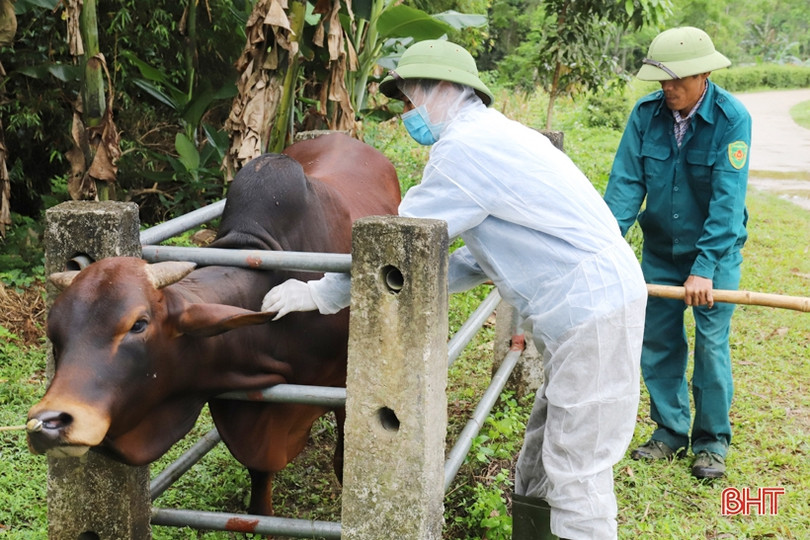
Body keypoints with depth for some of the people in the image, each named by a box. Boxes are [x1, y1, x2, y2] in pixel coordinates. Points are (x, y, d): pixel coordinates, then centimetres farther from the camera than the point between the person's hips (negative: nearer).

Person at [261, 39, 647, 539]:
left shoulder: (465, 146, -14)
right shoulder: (495, 136, 18)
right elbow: (480, 259, 21)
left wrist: (321, 294, -3)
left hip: (593, 313, -10)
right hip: (591, 305, 10)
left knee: (576, 481, -4)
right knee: (537, 475, 16)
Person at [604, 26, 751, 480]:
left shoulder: (732, 118, -20)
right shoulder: (647, 113, -10)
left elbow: (727, 199, -25)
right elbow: (625, 182, -13)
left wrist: (704, 269, -31)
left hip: (716, 249, -3)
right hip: (661, 250, 4)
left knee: (711, 344, -3)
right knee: (658, 342, 8)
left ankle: (712, 442, 13)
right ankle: (671, 433, 23)